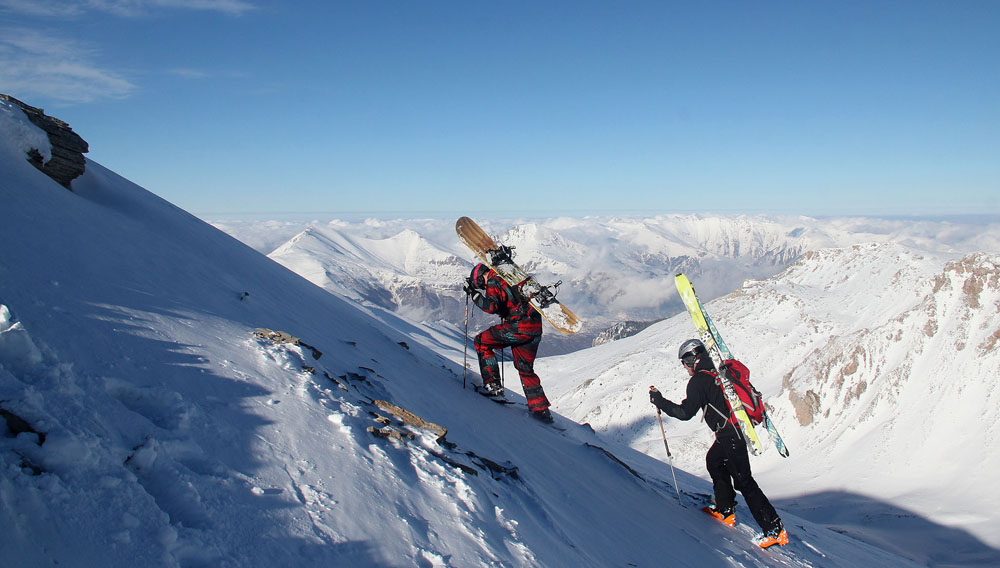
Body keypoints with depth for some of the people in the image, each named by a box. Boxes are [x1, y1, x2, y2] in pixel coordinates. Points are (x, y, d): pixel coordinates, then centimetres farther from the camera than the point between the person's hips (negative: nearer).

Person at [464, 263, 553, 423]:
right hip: (536, 328, 8)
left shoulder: (493, 283, -6)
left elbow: (491, 306, -22)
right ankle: (541, 409, 17)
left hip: (518, 327, -8)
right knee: (525, 369, 20)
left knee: (482, 341, 10)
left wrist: (474, 294, -10)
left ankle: (493, 385, 5)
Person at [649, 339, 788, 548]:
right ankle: (725, 510, 32)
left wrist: (660, 402, -4)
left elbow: (686, 412, -13)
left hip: (730, 436, -10)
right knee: (713, 461, 25)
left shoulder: (699, 380, -13)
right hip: (739, 428, 10)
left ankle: (774, 528, -3)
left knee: (743, 481, -5)